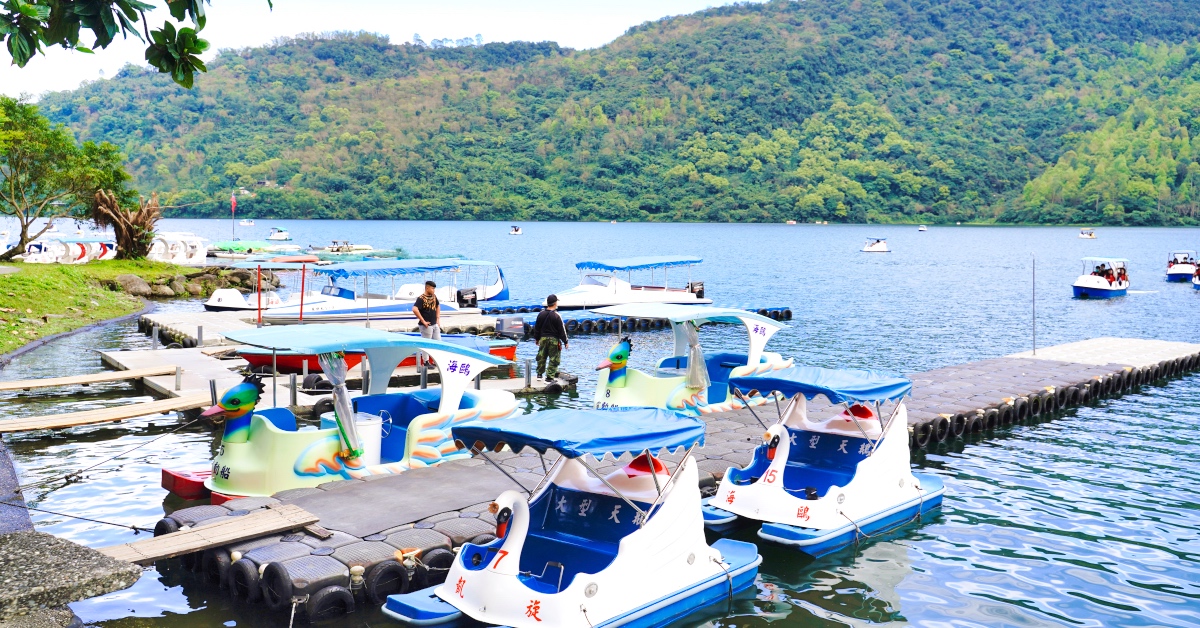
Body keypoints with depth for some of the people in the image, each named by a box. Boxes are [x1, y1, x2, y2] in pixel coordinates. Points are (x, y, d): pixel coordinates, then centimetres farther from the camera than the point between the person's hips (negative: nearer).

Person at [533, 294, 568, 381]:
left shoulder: (541, 314, 2)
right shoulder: (556, 316, -14)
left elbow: (537, 328, 11)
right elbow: (562, 330, -11)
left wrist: (537, 338, 23)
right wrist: (565, 342, -3)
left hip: (543, 339, 5)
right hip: (554, 339, -5)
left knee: (541, 357, 18)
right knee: (553, 359, 1)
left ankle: (539, 374, 29)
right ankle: (549, 377, 0)